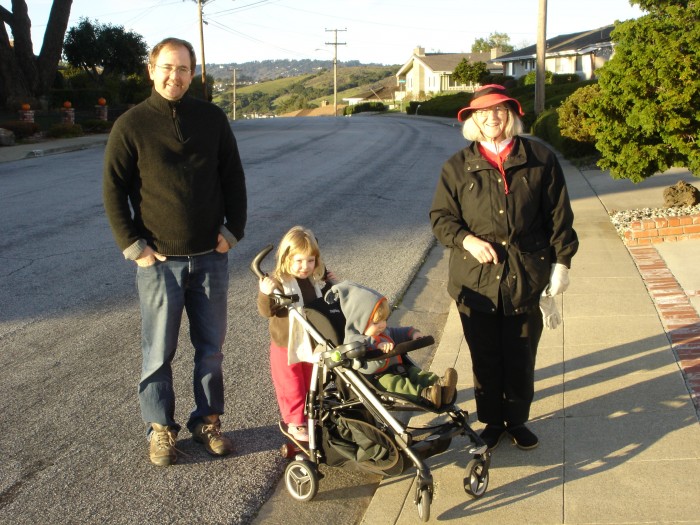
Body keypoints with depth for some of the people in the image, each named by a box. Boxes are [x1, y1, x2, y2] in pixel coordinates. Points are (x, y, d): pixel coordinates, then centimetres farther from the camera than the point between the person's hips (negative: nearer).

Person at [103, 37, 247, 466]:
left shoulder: (212, 118, 4)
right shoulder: (132, 125, -3)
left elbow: (233, 178, 9)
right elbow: (114, 190, -1)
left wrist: (233, 230, 1)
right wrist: (133, 245, -7)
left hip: (210, 255, 2)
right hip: (159, 259, -2)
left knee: (211, 347, 10)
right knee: (159, 351, 6)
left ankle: (208, 421, 25)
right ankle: (160, 428, 21)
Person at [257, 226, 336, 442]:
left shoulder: (317, 278, -3)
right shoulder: (278, 282, -20)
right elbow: (266, 311, -25)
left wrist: (330, 286, -4)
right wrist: (265, 294, -43)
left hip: (312, 343, 5)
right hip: (287, 346, -5)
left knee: (310, 384, 21)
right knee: (291, 387, 9)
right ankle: (295, 422, 25)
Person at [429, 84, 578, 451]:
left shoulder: (540, 159, 1)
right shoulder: (458, 166, 3)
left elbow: (559, 215, 3)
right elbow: (440, 216, 5)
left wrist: (561, 261, 0)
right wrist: (466, 240, -12)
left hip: (526, 277, 0)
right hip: (477, 278, 1)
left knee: (521, 358, 11)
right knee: (485, 358, 10)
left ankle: (517, 420, 31)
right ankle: (491, 421, 29)